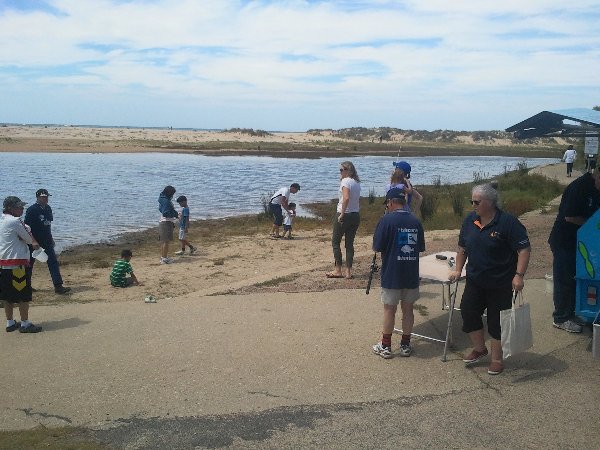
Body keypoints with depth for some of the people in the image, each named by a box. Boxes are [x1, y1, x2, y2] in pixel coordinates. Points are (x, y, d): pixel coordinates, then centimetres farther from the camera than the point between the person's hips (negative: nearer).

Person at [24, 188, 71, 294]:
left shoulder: (48, 209, 7)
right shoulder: (32, 210, -14)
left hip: (47, 241, 6)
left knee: (53, 263, -3)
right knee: (29, 264, 10)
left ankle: (58, 286, -6)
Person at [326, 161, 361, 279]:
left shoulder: (346, 181, -12)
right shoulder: (357, 182, 13)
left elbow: (346, 198, -26)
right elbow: (358, 201, 15)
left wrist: (342, 213, -21)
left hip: (344, 215, -8)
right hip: (356, 215, 8)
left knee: (335, 241, 3)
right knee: (350, 243, 9)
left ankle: (338, 270, 3)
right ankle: (348, 271, 8)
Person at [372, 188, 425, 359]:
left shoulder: (387, 220, -13)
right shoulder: (415, 221, 2)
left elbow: (377, 247, -12)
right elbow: (420, 248, 9)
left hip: (391, 275, -4)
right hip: (411, 275, 4)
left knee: (389, 309, 6)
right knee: (408, 309, 12)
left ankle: (386, 346, 15)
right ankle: (405, 345, 22)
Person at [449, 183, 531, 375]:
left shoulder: (508, 222, -16)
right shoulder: (470, 220, 2)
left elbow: (524, 250, -18)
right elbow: (462, 247, 14)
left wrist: (519, 275, -25)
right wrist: (458, 269, 11)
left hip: (500, 284, -6)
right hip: (474, 281, 6)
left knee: (497, 321, 3)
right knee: (468, 312, 7)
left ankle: (496, 359, 21)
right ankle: (479, 348, 29)